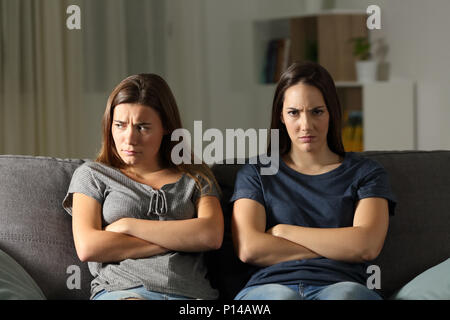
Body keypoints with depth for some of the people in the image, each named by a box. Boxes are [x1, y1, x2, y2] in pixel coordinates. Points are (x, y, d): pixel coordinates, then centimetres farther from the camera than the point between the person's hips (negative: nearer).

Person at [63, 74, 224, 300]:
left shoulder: (195, 177, 23)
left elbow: (212, 236, 3)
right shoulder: (92, 175, 20)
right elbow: (87, 248, 2)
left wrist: (127, 225, 1)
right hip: (122, 291, -1)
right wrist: (178, 239, 3)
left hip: (190, 291, 1)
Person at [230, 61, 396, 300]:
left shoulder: (366, 173, 20)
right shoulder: (255, 174, 20)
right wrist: (337, 246, 1)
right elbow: (248, 249, 2)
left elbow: (367, 246, 1)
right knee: (281, 298, -40)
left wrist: (281, 231, 4)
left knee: (346, 294, -40)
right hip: (270, 287, 0)